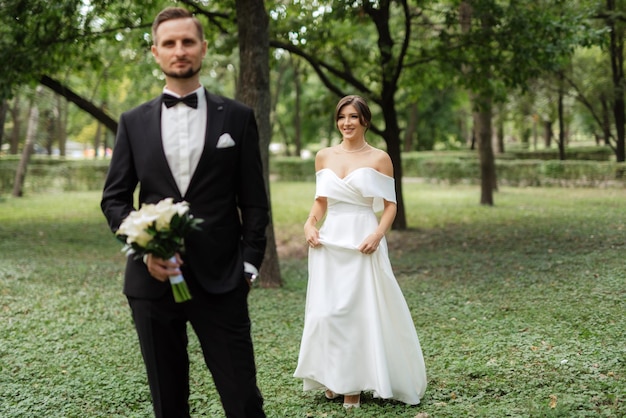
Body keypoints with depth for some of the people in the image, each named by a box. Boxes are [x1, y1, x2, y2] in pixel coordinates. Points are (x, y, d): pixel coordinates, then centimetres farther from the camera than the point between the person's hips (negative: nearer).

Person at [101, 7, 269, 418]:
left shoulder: (237, 117, 5)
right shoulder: (134, 122, 8)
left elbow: (254, 200, 5)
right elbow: (114, 198, 9)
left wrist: (249, 265, -3)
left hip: (220, 281, -2)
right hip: (153, 279, 2)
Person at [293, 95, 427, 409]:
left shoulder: (379, 158, -1)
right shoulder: (324, 157, 10)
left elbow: (390, 205, 0)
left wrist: (377, 234, -16)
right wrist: (310, 224, -2)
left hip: (362, 244, -3)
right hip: (329, 242, 4)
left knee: (361, 311, -3)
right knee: (326, 311, 2)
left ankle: (354, 385, 8)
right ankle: (333, 379, 17)